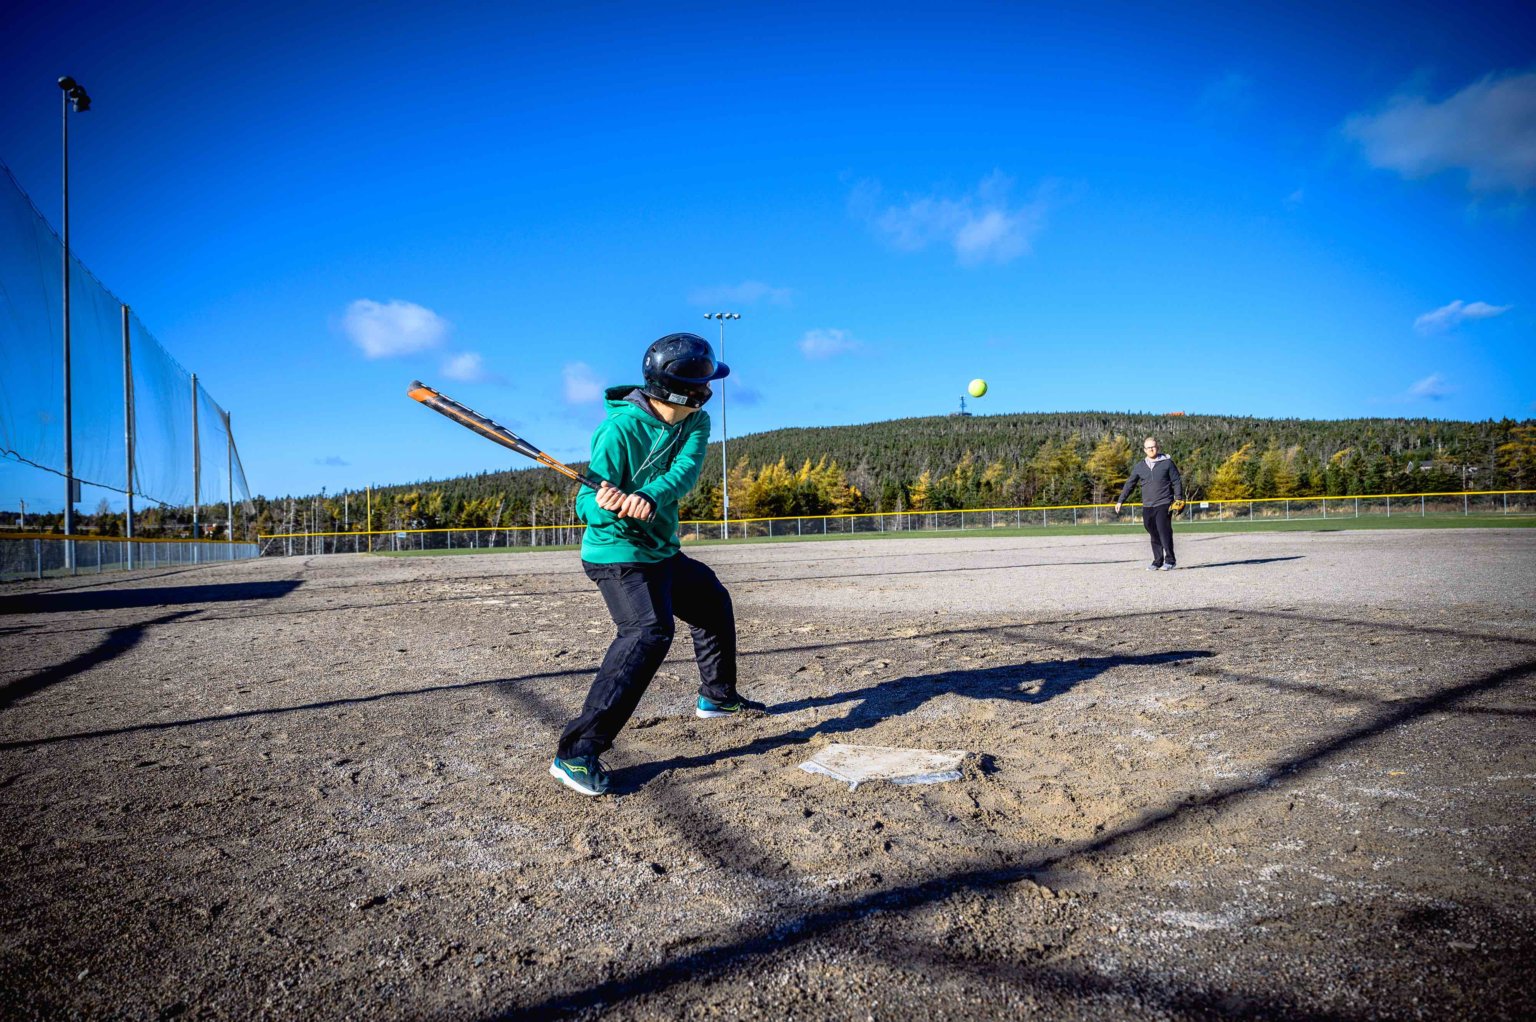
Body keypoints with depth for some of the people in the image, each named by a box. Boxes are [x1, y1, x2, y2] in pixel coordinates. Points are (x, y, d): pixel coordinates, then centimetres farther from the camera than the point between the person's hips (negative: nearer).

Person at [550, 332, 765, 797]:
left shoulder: (694, 421, -5)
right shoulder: (619, 429, -24)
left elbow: (686, 471, -23)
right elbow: (586, 505, -23)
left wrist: (650, 497, -42)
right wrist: (603, 503, -46)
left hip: (663, 551, 8)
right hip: (617, 554, -8)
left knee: (714, 602, 23)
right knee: (649, 631, -27)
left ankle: (717, 696, 46)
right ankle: (577, 752, -25)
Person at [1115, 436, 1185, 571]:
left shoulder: (1167, 462, 2)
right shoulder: (1140, 466, 11)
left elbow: (1176, 482, 3)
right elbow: (1130, 484, 14)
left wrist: (1178, 499, -6)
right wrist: (1120, 501, 9)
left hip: (1164, 505, -4)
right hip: (1147, 507, 4)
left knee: (1164, 533, -10)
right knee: (1154, 536, 6)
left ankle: (1170, 561, -2)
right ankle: (1157, 561, 12)